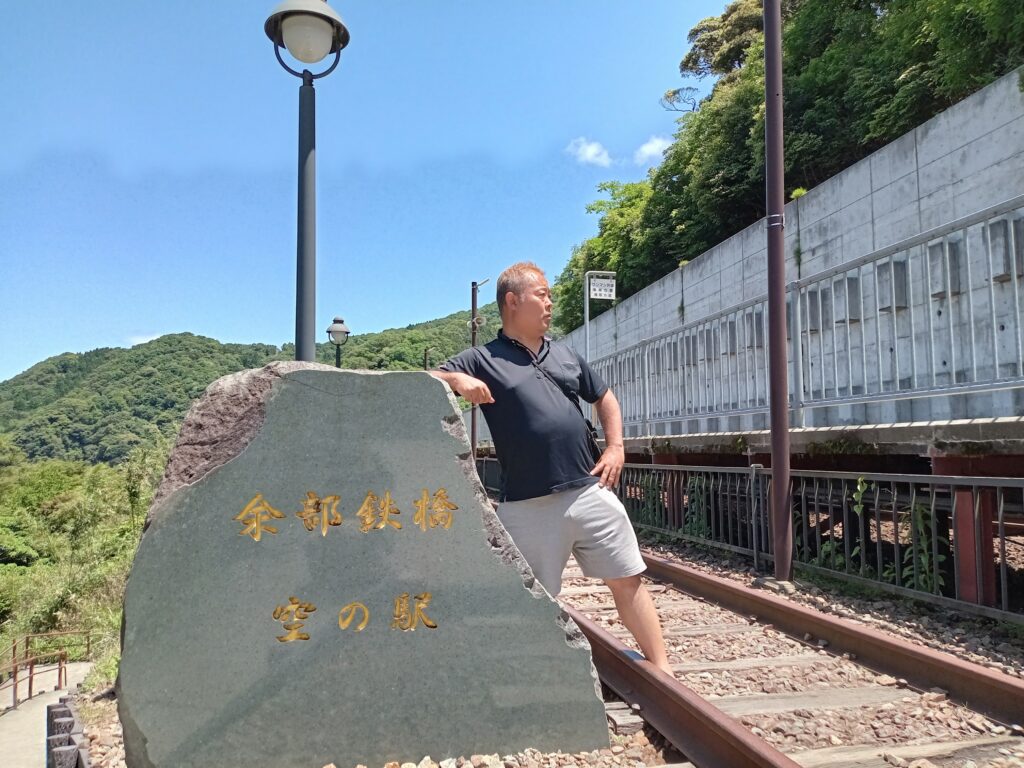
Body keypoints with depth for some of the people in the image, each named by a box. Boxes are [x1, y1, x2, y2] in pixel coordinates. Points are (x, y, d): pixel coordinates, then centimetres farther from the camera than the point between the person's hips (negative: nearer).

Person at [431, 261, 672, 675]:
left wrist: (615, 447, 12)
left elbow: (604, 397, 25)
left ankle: (662, 669, 21)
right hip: (527, 507, -3)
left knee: (627, 580, 8)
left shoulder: (565, 355, 14)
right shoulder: (483, 359, 0)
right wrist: (455, 379, -25)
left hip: (590, 492, 4)